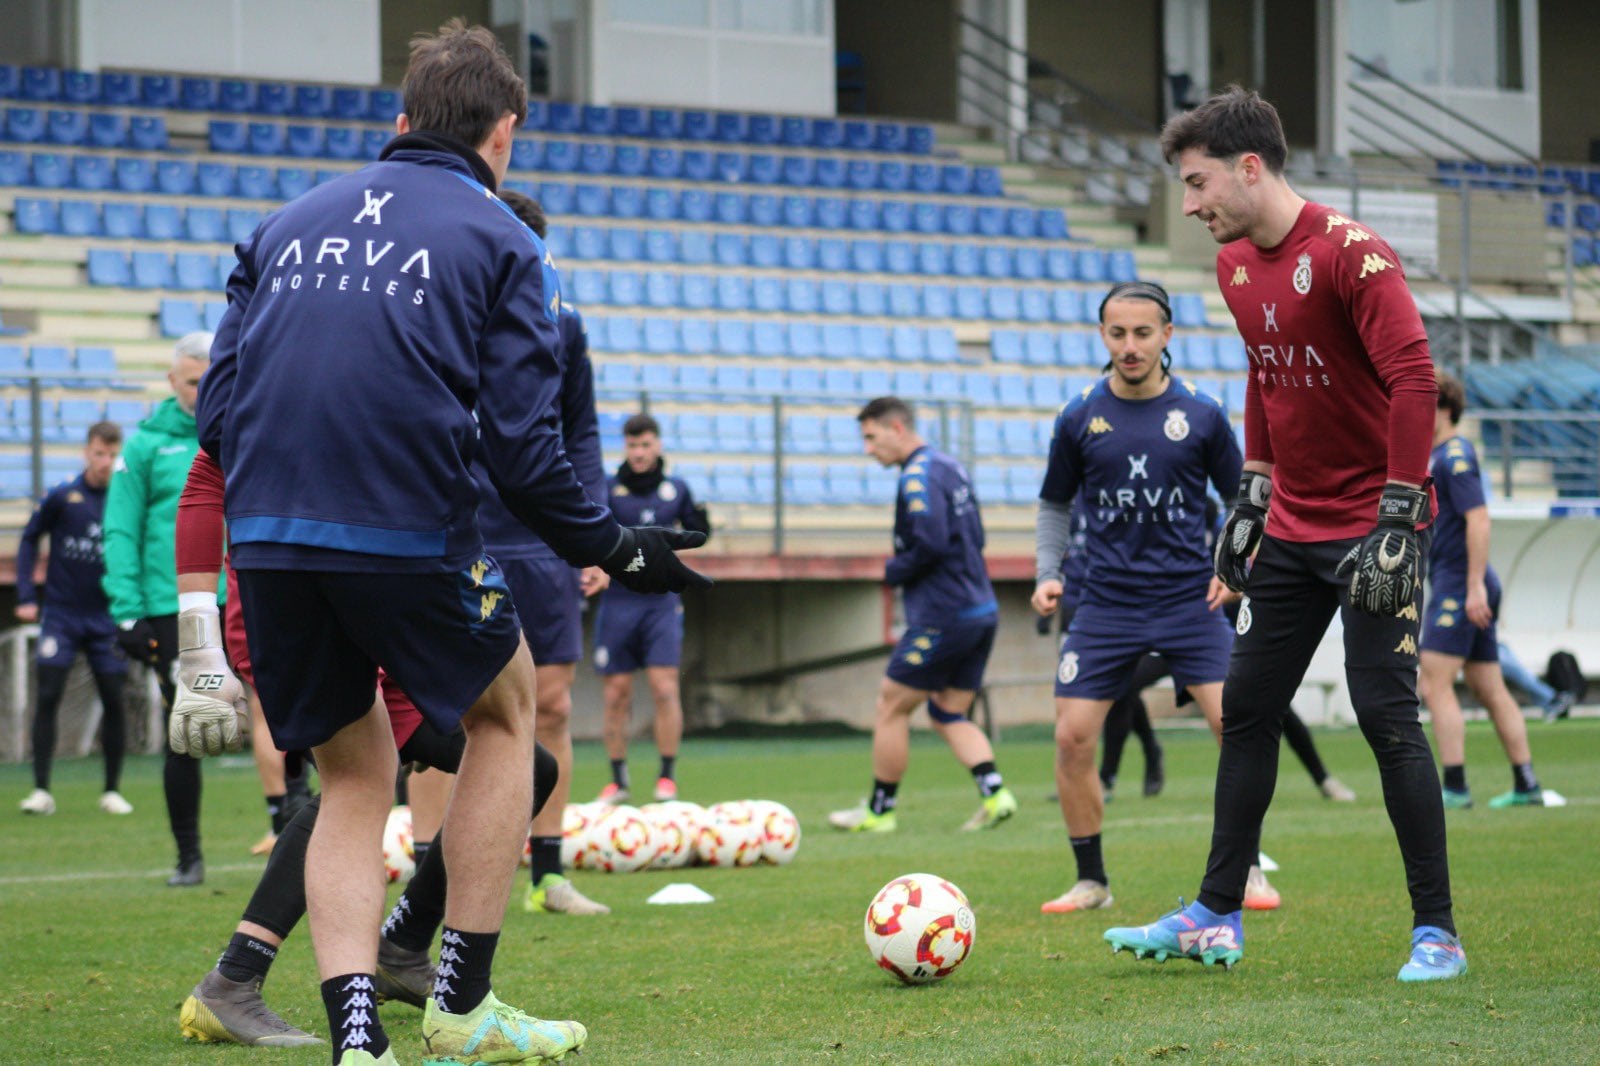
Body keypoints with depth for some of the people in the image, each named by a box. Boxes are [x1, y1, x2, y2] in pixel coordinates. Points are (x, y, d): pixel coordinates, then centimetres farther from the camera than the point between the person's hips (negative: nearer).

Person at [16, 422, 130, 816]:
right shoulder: (61, 497, -4)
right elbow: (29, 540, 8)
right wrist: (26, 596, 0)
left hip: (106, 620, 1)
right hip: (60, 616, -1)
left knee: (114, 701, 1)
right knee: (47, 698, -8)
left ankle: (112, 791, 13)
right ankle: (41, 790, -5)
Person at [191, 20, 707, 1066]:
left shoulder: (288, 223, 17)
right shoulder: (502, 241, 3)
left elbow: (217, 409, 12)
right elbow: (520, 441, -5)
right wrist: (619, 551, 8)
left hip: (267, 544, 4)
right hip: (411, 538, -4)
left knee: (355, 780, 18)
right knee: (504, 712, 22)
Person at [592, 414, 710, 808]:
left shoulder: (676, 489, 7)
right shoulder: (608, 488, 0)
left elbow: (695, 535, 17)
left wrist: (701, 524, -4)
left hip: (661, 602, 1)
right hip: (617, 602, -1)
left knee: (664, 687, -8)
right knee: (616, 694, 2)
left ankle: (668, 775, 1)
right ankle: (618, 779, 12)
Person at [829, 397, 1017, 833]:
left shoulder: (918, 476, -14)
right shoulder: (950, 467, 15)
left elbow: (929, 544, -24)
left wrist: (893, 572, -6)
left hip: (942, 617, -9)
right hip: (981, 611, 9)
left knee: (890, 707, 3)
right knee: (949, 714, 14)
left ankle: (879, 810, 9)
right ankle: (995, 793, -2)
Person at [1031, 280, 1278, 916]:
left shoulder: (1201, 415, 0)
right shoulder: (1080, 418, 2)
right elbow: (1055, 504, 15)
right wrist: (1048, 574, 2)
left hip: (1190, 600, -1)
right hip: (1106, 603, 1)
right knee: (1072, 738, -7)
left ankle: (1247, 871, 5)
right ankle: (1091, 881, 10)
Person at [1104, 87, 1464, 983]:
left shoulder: (1348, 253, -18)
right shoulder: (1236, 265, 8)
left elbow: (1414, 378, -22)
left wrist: (1396, 517, -24)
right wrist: (1254, 492, 17)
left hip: (1372, 530, -8)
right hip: (1291, 531, 8)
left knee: (1387, 715, -10)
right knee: (1246, 712, 9)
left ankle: (1437, 934, -3)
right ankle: (1216, 919, 17)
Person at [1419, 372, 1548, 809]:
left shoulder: (1455, 455, -13)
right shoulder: (1438, 454, 17)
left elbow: (1478, 519, -21)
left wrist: (1475, 587, -24)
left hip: (1459, 587, -10)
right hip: (1465, 589, 10)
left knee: (1435, 684, -10)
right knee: (1491, 690, 10)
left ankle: (1455, 787, -12)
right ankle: (1526, 785, 11)